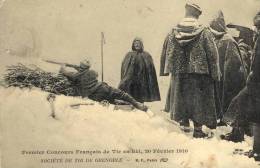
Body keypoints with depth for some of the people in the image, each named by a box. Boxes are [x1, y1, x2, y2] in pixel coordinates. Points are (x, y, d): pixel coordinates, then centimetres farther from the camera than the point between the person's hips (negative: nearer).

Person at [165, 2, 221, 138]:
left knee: (182, 99, 15)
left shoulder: (174, 32, -1)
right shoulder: (204, 32, -10)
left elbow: (169, 54, 4)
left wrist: (172, 70, 15)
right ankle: (198, 128, 7)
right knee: (199, 101, 5)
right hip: (200, 73, -3)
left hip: (179, 74, 3)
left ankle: (184, 122, 24)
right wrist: (215, 74, 0)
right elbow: (212, 55, -8)